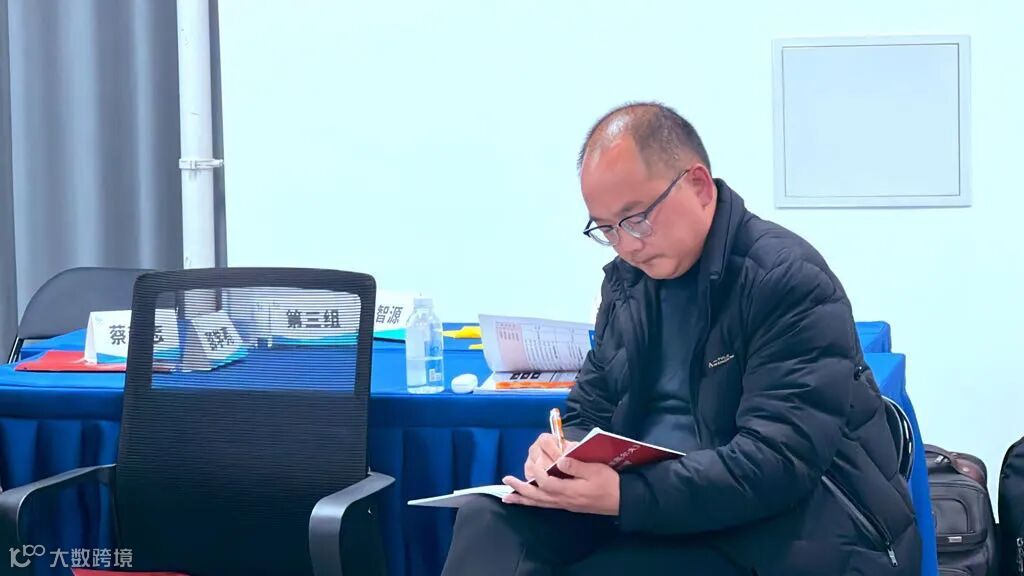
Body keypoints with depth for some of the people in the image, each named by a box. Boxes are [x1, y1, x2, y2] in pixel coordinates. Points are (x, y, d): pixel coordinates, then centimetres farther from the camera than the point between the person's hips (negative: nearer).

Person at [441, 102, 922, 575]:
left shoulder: (791, 281, -14)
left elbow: (779, 462, -23)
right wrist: (562, 452, -10)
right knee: (491, 518, -15)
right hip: (654, 505, 7)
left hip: (778, 532, -6)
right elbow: (590, 414, 16)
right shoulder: (627, 279, 10)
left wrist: (626, 495, -32)